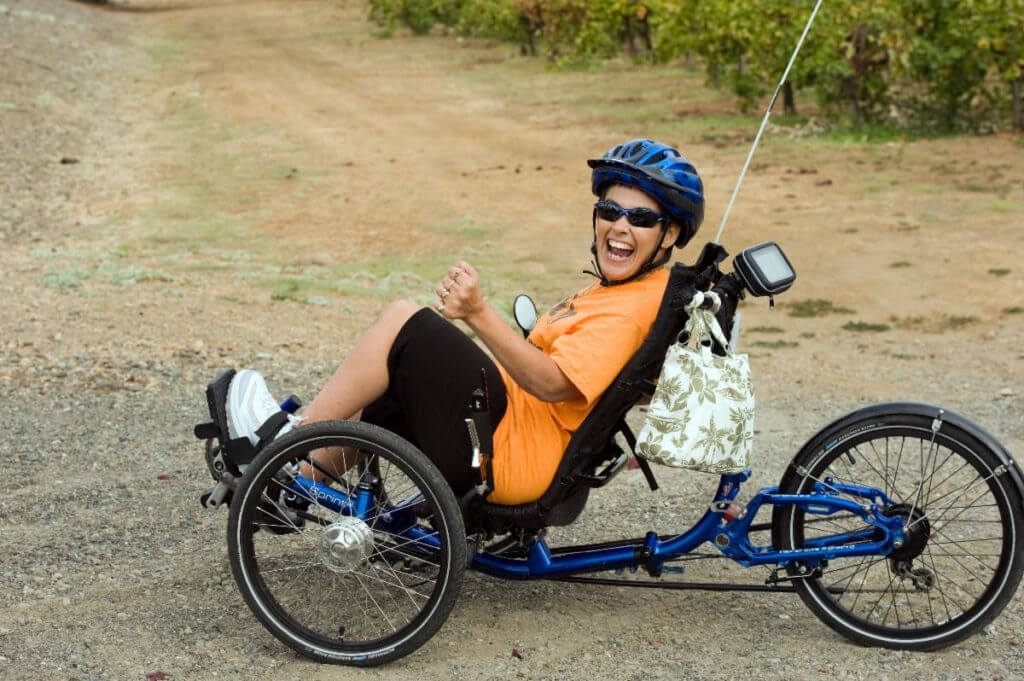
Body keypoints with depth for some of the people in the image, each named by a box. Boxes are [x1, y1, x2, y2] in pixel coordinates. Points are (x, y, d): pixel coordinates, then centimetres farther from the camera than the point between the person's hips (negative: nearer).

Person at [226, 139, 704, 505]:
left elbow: (552, 383, -27)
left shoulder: (635, 306, -16)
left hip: (510, 454, -11)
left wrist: (479, 313, -35)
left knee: (403, 320, -13)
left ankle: (289, 439, -2)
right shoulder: (614, 289, 16)